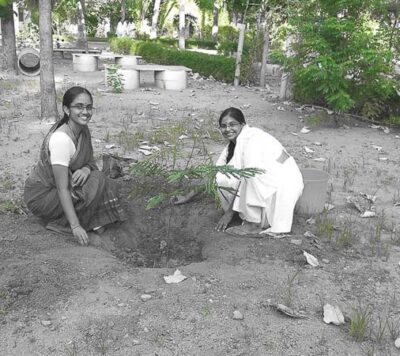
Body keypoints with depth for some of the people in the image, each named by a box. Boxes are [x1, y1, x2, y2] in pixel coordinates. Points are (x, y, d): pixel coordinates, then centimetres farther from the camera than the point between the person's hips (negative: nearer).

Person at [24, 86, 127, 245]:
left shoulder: (83, 129, -4)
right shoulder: (61, 139, -30)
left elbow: (90, 161, 6)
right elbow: (62, 189, -30)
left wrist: (87, 169, -21)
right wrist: (75, 226, -32)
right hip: (41, 195, -8)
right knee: (96, 183, -24)